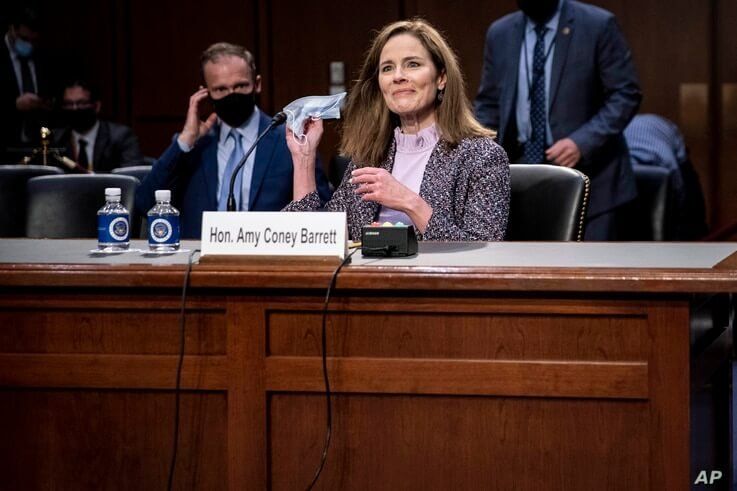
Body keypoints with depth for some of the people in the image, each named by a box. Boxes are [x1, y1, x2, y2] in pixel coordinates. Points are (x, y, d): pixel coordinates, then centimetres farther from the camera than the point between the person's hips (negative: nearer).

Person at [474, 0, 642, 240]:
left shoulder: (598, 25, -6)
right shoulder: (500, 33, 8)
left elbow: (626, 94, -8)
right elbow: (488, 104, 14)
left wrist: (583, 142, -20)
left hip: (586, 173, -4)